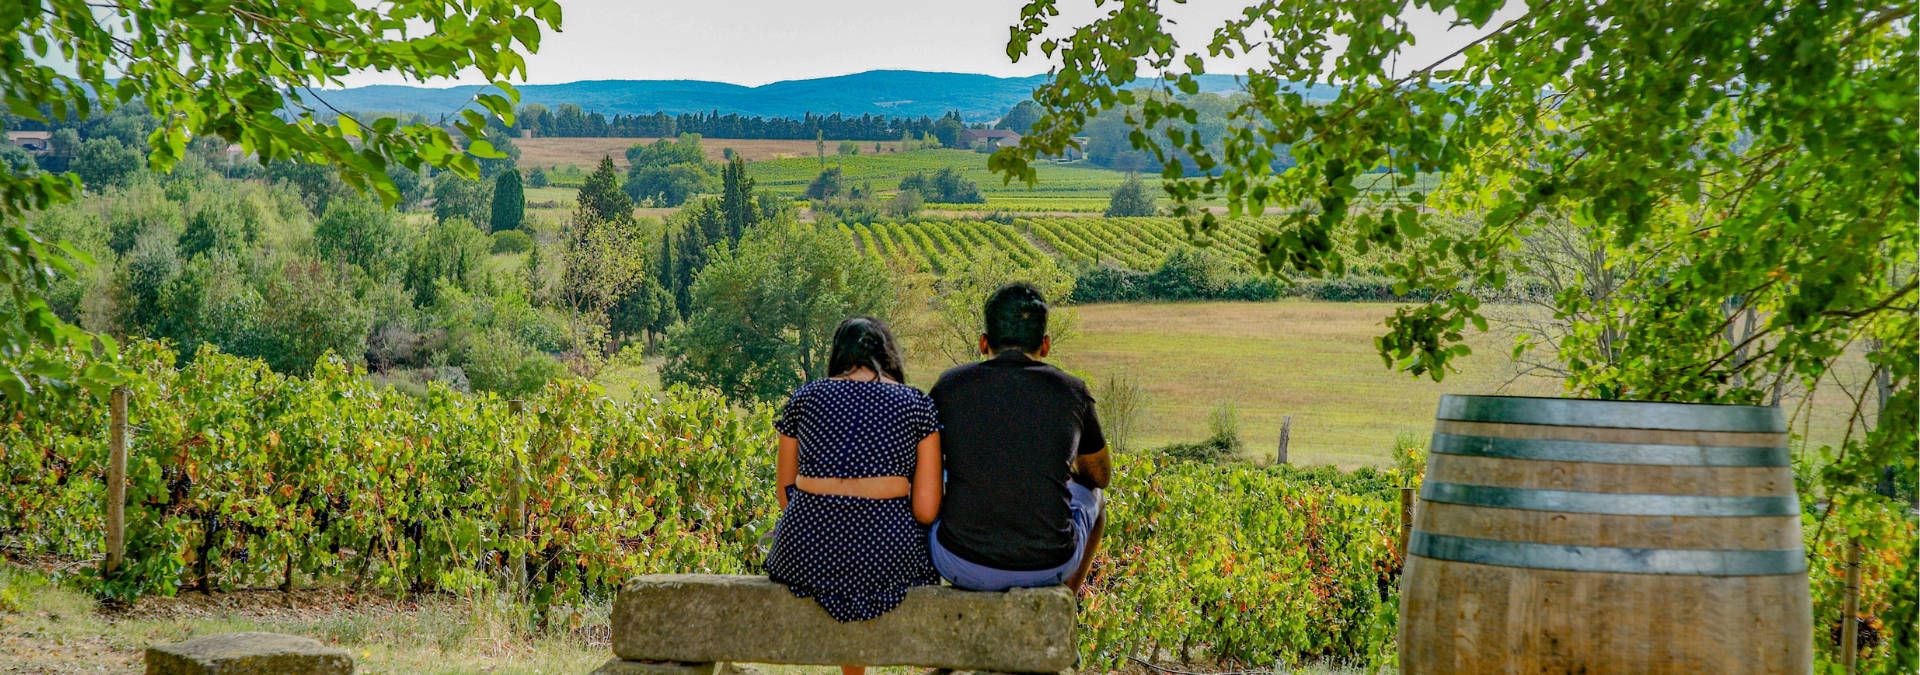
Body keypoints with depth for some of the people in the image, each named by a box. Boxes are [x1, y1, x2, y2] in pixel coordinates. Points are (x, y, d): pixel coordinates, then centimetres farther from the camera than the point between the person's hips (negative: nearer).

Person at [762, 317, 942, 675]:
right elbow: (926, 508, -4)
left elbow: (785, 492, 12)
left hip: (805, 551, 2)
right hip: (888, 557, -2)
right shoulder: (917, 405, 2)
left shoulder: (803, 398, 7)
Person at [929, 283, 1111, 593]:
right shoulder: (1071, 392, 0)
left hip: (963, 565, 0)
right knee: (1089, 494, 33)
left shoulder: (949, 386, 0)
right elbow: (1101, 475, 18)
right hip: (1049, 565, 0)